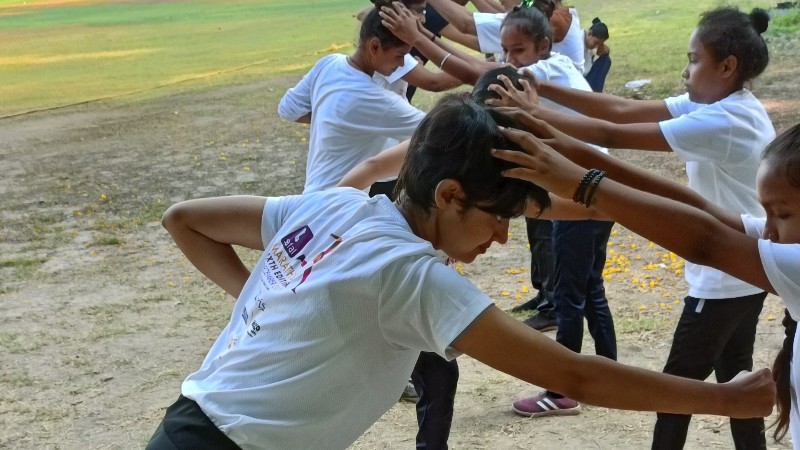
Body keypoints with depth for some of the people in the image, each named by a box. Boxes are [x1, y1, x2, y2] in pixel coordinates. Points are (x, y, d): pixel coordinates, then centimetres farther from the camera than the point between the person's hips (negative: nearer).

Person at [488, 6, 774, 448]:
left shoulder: (721, 122, -26)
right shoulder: (723, 106, 3)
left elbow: (612, 135, -28)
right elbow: (624, 109, -2)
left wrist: (531, 113, -25)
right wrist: (541, 87, -9)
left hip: (724, 279, -9)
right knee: (734, 379, 19)